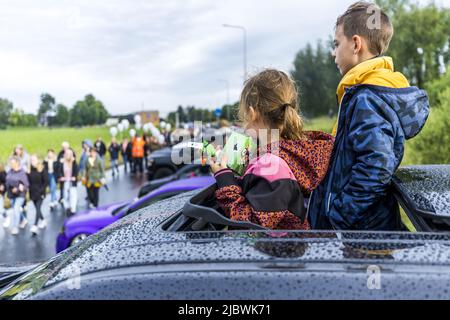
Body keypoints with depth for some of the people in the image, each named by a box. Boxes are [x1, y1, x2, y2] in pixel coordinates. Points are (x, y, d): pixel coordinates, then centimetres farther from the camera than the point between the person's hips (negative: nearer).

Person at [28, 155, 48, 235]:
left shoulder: (42, 169, -6)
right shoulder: (29, 170, 4)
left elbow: (46, 181, -6)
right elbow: (28, 181, 8)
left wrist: (41, 190, -12)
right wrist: (29, 190, -4)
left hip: (40, 193, -4)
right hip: (32, 193, 4)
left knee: (38, 209, -11)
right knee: (37, 209, 14)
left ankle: (35, 226, -16)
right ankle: (43, 221, 34)